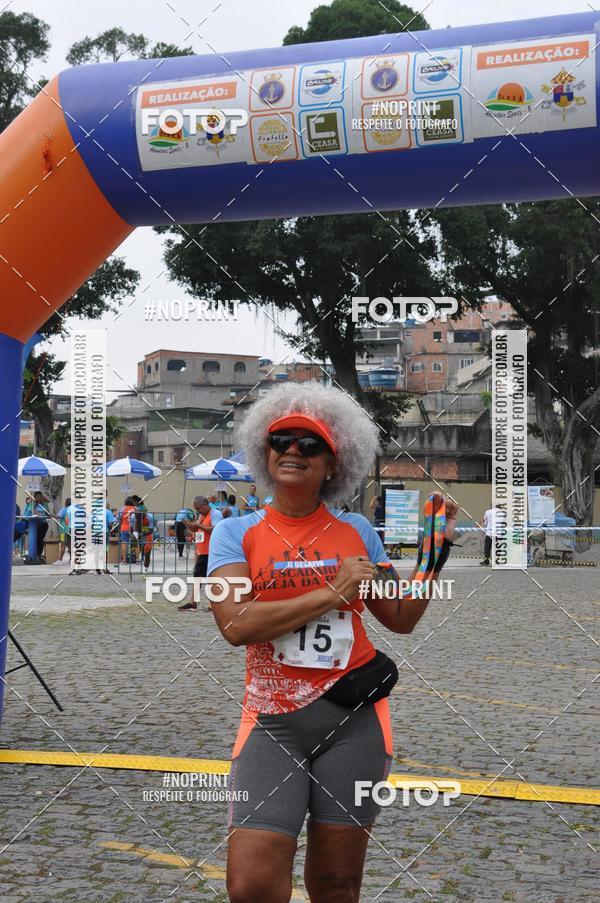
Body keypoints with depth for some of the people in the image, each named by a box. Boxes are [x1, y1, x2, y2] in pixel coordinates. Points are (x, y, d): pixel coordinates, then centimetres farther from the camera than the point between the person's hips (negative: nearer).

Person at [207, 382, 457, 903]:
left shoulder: (357, 532, 6)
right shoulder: (236, 534, 0)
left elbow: (402, 619, 14)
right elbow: (235, 624, -15)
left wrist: (436, 550, 4)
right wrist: (332, 592, -14)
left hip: (352, 720, 2)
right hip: (272, 722, -1)